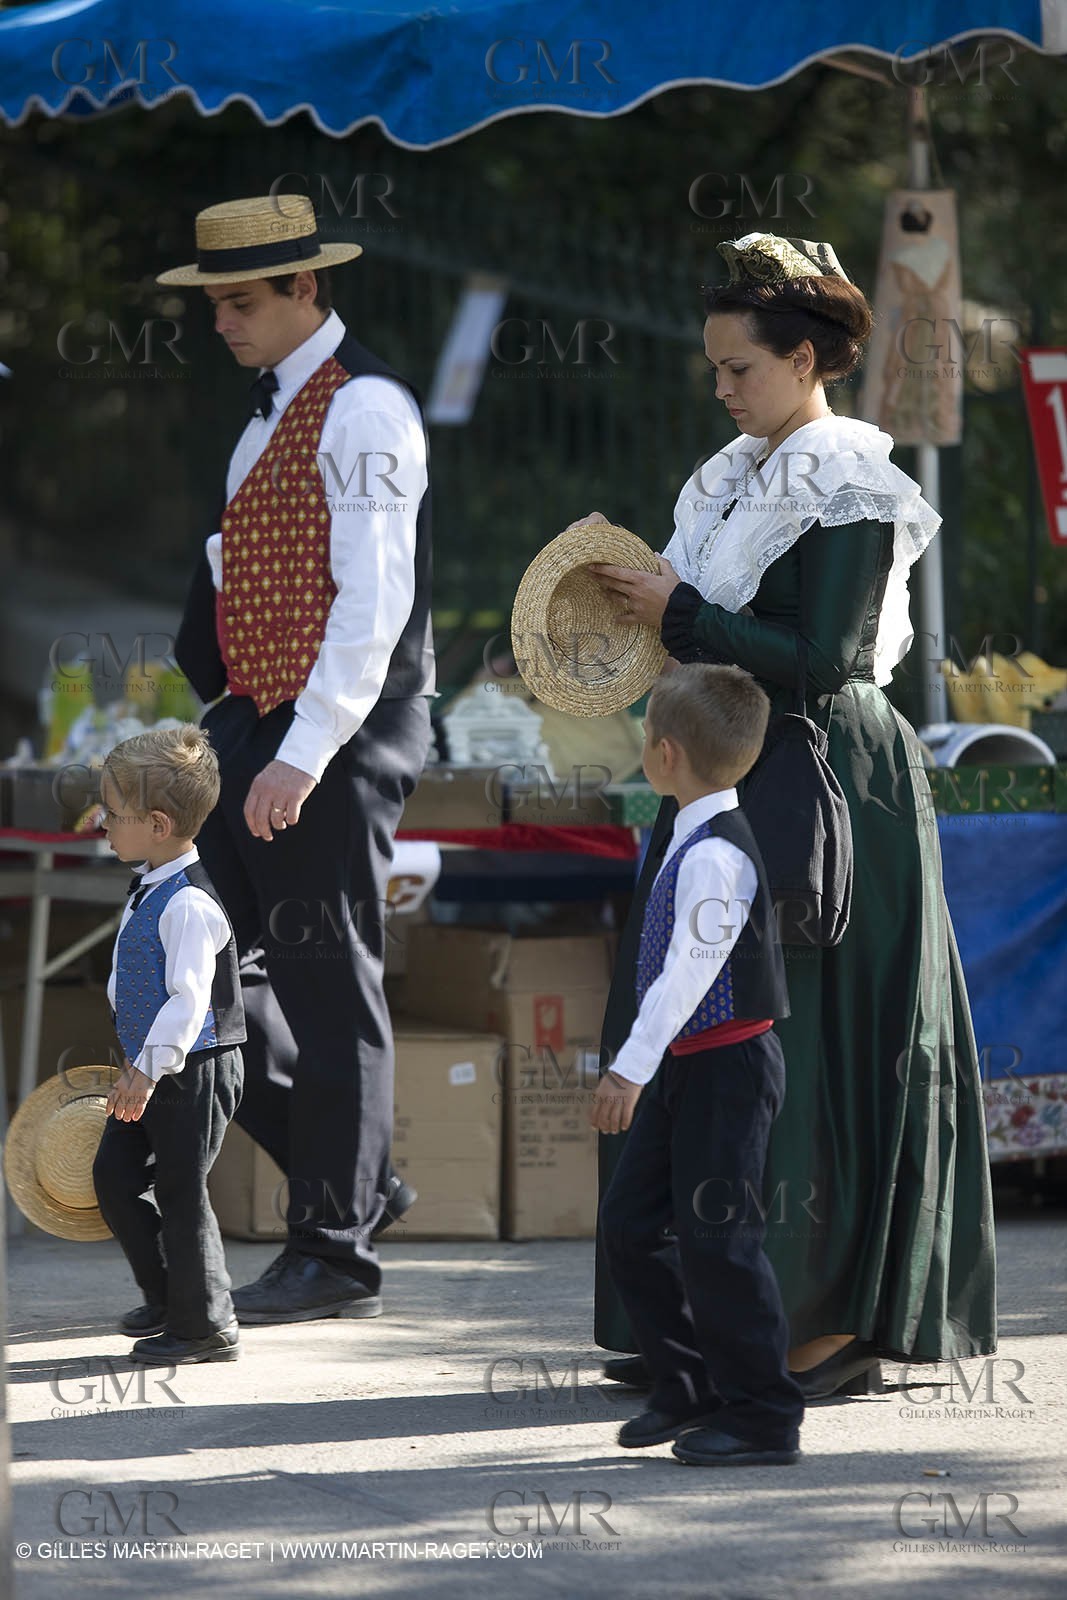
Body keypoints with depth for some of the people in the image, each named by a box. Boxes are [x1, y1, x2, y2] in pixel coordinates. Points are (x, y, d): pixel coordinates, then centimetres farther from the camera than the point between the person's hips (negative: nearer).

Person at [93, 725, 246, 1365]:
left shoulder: (189, 904, -22)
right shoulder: (149, 889, 9)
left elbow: (188, 999, -26)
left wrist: (148, 1071, -24)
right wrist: (136, 1064, 23)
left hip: (194, 1072, -10)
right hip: (154, 1067, 10)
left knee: (181, 1193, -2)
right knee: (114, 1177, 12)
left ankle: (206, 1325, 9)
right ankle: (167, 1298, 25)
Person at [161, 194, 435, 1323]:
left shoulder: (364, 408, -12)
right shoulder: (270, 412, 16)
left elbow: (375, 602, -19)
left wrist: (303, 756, -22)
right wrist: (228, 719, 10)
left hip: (339, 732, -9)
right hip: (255, 722, 9)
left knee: (327, 984, -3)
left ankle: (335, 1252, 5)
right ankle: (349, 1178, 21)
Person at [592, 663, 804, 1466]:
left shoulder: (715, 855, -19)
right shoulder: (698, 842, 11)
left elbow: (690, 971, -25)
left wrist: (634, 1066, -25)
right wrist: (646, 1066, 22)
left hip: (727, 1064, -10)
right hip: (688, 1068, 10)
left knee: (714, 1237, -8)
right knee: (630, 1222, 13)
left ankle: (761, 1414, -1)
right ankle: (690, 1388, 22)